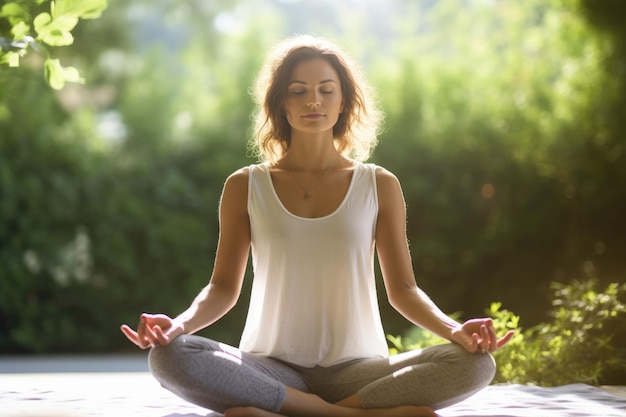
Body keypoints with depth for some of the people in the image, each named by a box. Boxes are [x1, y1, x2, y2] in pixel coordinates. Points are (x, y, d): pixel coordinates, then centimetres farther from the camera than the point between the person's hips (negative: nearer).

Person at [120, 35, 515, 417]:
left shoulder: (379, 186, 7)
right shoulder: (245, 186, 7)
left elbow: (403, 289, 6)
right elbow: (223, 287, 6)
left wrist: (454, 329, -14)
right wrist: (179, 324, -16)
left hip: (356, 370, 1)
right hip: (271, 370, -1)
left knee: (475, 365, -28)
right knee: (169, 357, -31)